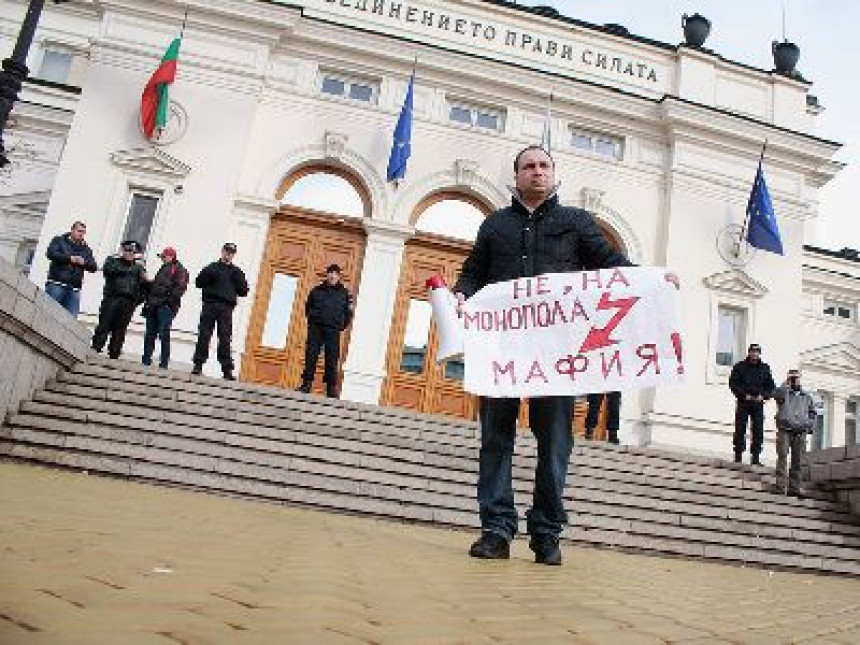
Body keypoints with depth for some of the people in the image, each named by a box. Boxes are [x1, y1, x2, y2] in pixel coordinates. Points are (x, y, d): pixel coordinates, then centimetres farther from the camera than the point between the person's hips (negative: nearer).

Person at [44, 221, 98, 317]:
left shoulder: (86, 249, 20)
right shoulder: (59, 240, 10)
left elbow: (94, 267, 12)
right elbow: (51, 253, -9)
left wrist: (84, 262, -8)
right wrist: (70, 258, -11)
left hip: (74, 289, 4)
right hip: (56, 284, -3)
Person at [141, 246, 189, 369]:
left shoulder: (179, 270, -1)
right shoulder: (163, 269, 26)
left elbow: (180, 287, -14)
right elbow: (154, 285, 30)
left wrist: (170, 299, -21)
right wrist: (148, 301, 20)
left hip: (166, 306, -9)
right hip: (154, 305, 9)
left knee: (164, 334, -10)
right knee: (150, 333, 8)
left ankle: (164, 362, -7)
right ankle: (146, 358, 14)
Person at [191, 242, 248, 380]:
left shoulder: (236, 272, 17)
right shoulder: (212, 267, 16)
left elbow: (243, 291, 8)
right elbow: (198, 282, 6)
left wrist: (238, 278, -5)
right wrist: (208, 275, -9)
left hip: (226, 308, 0)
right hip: (209, 305, 0)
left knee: (225, 339, -5)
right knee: (204, 335, -3)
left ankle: (227, 369, -7)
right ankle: (198, 364, 2)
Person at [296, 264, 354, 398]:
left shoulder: (344, 293, 7)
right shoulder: (317, 290, 10)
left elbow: (348, 312, 10)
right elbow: (308, 306, 21)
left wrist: (341, 326, 4)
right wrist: (311, 318, 12)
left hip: (333, 331, -1)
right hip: (315, 328, 1)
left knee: (332, 359, -3)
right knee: (311, 356, -1)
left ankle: (331, 388, 1)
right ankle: (306, 384, 5)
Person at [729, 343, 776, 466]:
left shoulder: (765, 368, 8)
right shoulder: (739, 367, 0)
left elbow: (771, 386, 11)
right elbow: (733, 384, -2)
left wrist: (763, 396, -6)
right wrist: (744, 395, -13)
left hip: (758, 403, 2)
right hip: (743, 403, -2)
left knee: (758, 430, 0)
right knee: (740, 430, 1)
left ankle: (755, 458, 7)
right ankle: (738, 456, 9)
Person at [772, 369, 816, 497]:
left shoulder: (807, 397, 19)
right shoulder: (784, 393, 7)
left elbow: (812, 413, 24)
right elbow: (777, 394, -18)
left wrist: (810, 426, 10)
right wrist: (786, 384, -8)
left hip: (800, 433, 3)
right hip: (784, 431, -3)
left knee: (797, 461, 3)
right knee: (782, 458, -11)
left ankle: (794, 488, 7)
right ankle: (780, 486, -12)